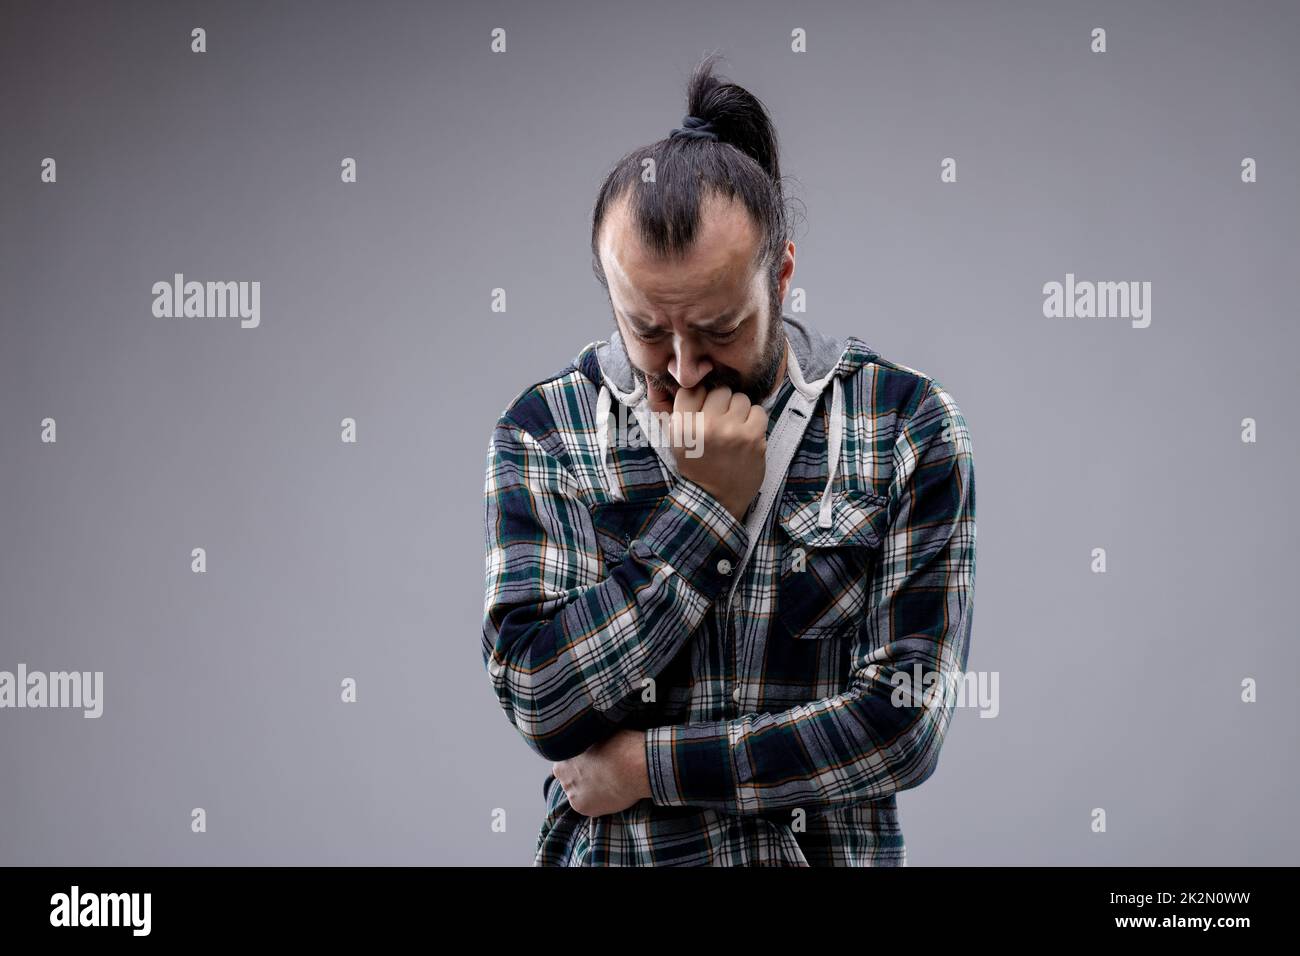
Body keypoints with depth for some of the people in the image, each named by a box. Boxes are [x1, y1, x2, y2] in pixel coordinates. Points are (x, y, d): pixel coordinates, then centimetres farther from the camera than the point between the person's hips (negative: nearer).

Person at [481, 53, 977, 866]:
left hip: (833, 851, 0)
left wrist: (643, 765, -9)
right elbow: (543, 705, -9)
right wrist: (708, 504, -12)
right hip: (612, 857, 0)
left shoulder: (907, 425, -3)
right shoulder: (542, 434, 0)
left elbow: (905, 719, -9)